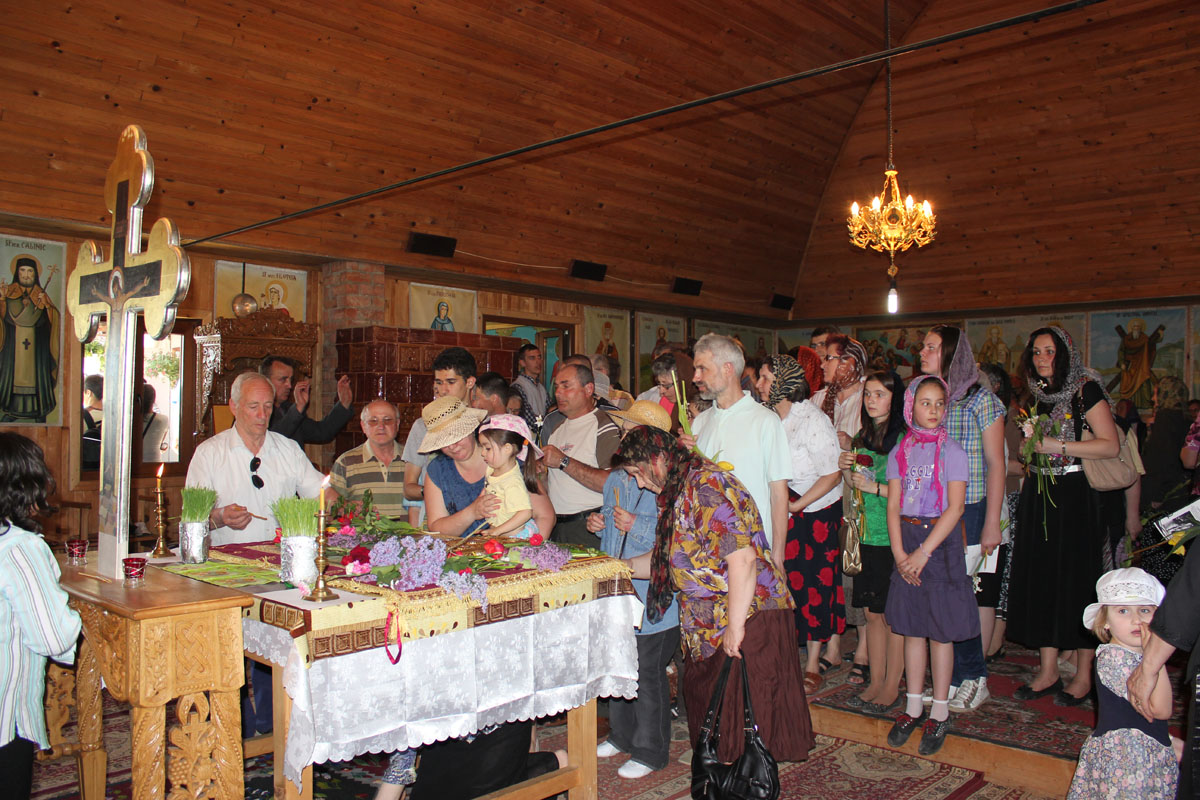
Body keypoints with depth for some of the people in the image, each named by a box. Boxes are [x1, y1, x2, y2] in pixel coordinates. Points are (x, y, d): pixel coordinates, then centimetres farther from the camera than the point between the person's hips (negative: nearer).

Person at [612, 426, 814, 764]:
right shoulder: (678, 492, 13)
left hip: (749, 618, -10)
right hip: (710, 624, 10)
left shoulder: (707, 486, -19)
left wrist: (736, 625, -24)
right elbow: (675, 561, 21)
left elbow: (741, 559, -26)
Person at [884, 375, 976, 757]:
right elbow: (893, 506, 3)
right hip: (906, 542, 4)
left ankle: (940, 712, 14)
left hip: (941, 541, -3)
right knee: (912, 627, 9)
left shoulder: (951, 451, -5)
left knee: (940, 629, 2)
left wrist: (923, 553, -15)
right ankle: (913, 707, 21)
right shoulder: (900, 452, 7)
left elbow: (955, 507, -11)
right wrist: (900, 554, -8)